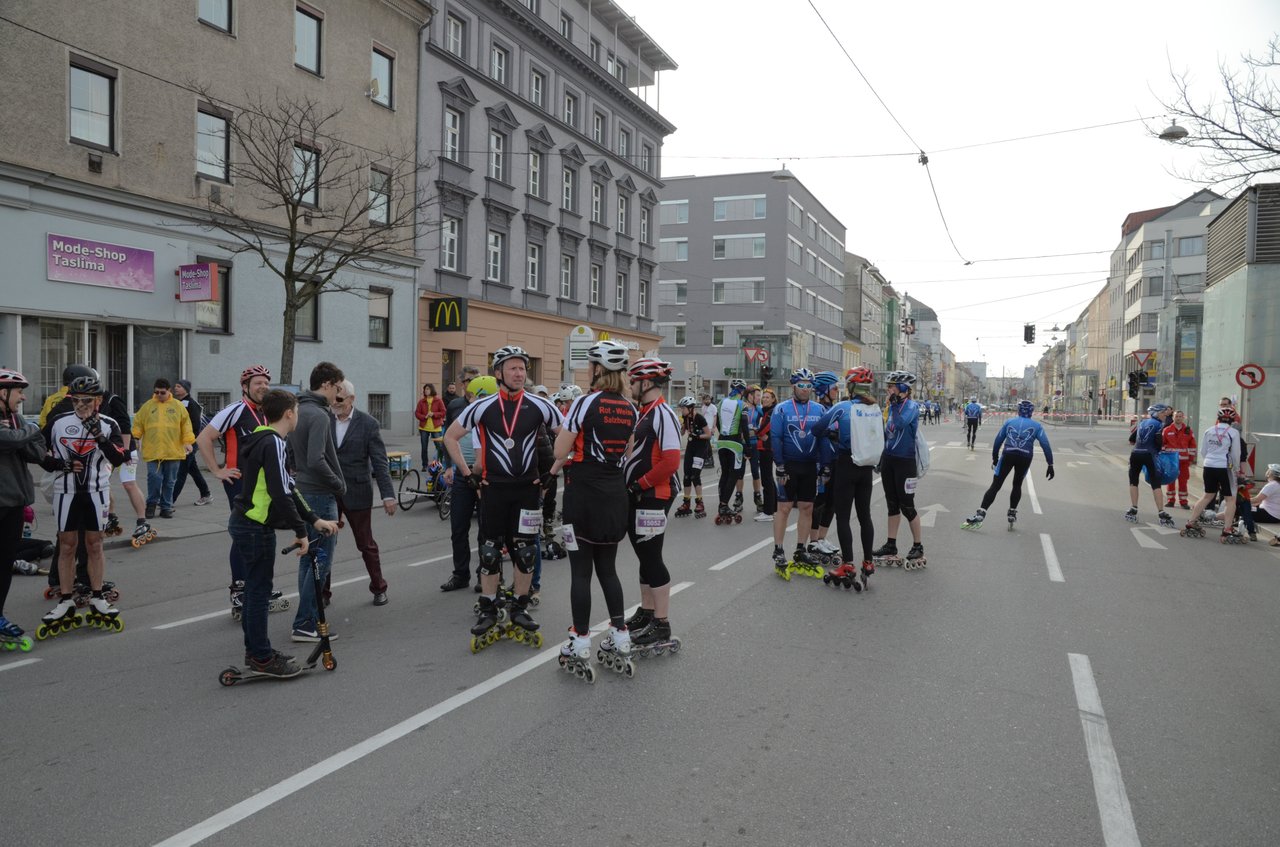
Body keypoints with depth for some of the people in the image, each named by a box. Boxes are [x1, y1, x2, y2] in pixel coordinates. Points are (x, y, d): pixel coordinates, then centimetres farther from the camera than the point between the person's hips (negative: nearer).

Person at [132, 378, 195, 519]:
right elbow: (138, 424, 8)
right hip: (152, 452, 0)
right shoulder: (147, 406, 7)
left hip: (173, 452, 1)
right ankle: (152, 504, 13)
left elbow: (186, 424, 4)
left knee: (169, 481, 7)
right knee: (154, 477, -9)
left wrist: (188, 441, -5)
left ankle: (166, 507, 18)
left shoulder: (178, 406, 6)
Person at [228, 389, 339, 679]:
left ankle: (255, 650, 27)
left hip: (244, 524, 10)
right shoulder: (273, 443, -18)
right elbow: (280, 494, -24)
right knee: (259, 589, -1)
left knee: (255, 588, 16)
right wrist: (301, 531, -18)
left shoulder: (262, 440, 13)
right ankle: (262, 659, 8)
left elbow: (287, 487, 15)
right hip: (255, 528, -10)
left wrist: (314, 520, 13)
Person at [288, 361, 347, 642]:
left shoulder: (298, 411, 12)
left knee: (307, 558, 15)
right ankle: (305, 624, 0)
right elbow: (316, 460, -27)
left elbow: (290, 454, 20)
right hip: (320, 495, -10)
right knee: (321, 561, -4)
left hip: (302, 492, 10)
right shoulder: (319, 415, -18)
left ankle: (308, 619, 23)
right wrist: (339, 484, -14)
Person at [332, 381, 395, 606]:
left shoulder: (368, 423, -6)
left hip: (356, 494, -2)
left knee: (366, 544, 9)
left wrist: (388, 494, -12)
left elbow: (379, 461, -7)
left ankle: (378, 588, 25)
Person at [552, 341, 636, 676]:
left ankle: (580, 648, 6)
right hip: (616, 495, 6)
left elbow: (560, 450, -11)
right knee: (608, 568, 16)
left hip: (584, 494, -6)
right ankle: (620, 640, 18)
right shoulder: (630, 409, 6)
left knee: (581, 570, 1)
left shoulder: (586, 403, -12)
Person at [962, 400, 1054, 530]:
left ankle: (980, 514, -11)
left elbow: (998, 440, 17)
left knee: (995, 485, 0)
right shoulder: (1036, 425, 14)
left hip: (1008, 455, 0)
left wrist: (994, 457, 27)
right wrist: (1050, 464, 3)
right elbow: (1045, 444, 4)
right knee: (1017, 485, 24)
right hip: (1025, 458, 0)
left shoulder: (1009, 422, 17)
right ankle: (1012, 514, 25)